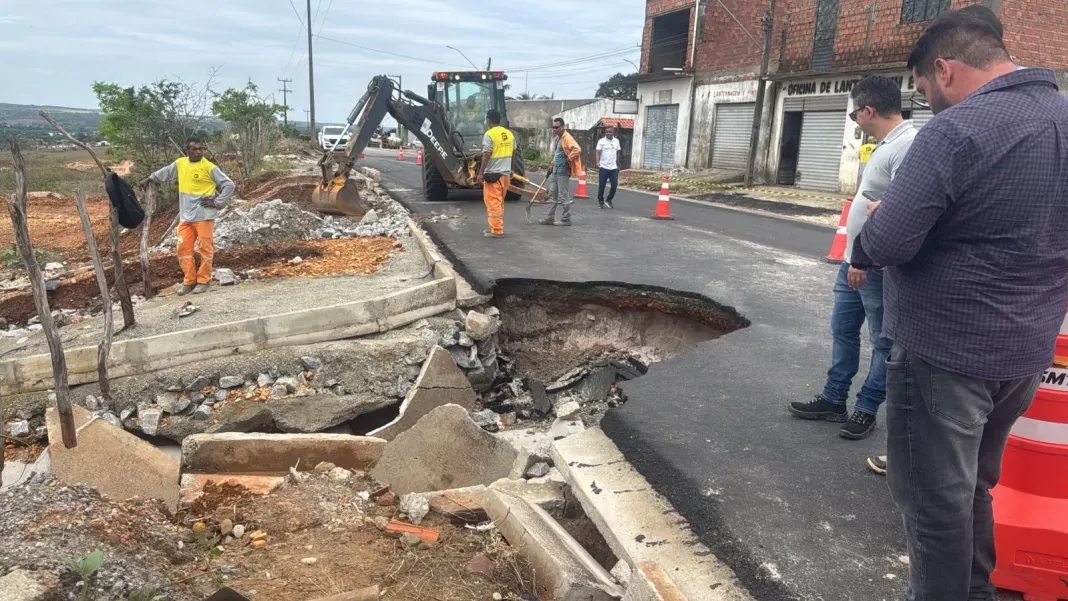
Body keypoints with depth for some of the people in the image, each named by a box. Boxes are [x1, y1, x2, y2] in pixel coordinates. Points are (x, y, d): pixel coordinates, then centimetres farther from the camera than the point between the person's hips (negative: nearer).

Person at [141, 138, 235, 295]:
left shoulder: (208, 167, -10)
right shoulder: (180, 164, 6)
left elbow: (229, 185, -11)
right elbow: (165, 173, 27)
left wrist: (217, 202, -12)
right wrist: (149, 179, 37)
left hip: (204, 215, -6)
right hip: (185, 216, 6)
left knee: (205, 248, 1)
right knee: (183, 248, 7)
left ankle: (203, 281, 11)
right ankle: (189, 281, 17)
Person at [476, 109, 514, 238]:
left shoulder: (489, 134, -13)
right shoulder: (509, 134, 9)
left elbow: (486, 155, -16)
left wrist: (481, 172, -12)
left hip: (493, 174, -8)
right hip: (506, 173, 8)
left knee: (493, 203, -3)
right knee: (499, 202, 17)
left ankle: (497, 230, -3)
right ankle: (497, 227, 24)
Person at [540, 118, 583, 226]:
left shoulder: (567, 138, -16)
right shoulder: (556, 138, 14)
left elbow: (577, 150, -29)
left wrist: (568, 159, -20)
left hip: (563, 172, -10)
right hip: (555, 171, 10)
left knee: (563, 196, -4)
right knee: (553, 195, 13)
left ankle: (566, 219, 3)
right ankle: (550, 218, 19)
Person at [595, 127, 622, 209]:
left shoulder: (616, 141, 9)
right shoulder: (601, 141, -4)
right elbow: (598, 153, -9)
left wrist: (618, 164, 20)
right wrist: (598, 162, -25)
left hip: (613, 168, 4)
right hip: (603, 167, -4)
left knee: (614, 185, 1)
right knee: (601, 186, 0)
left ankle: (608, 200, 19)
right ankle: (601, 202, 15)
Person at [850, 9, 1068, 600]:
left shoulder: (955, 130, -20)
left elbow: (886, 242, -24)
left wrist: (860, 251, -3)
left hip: (946, 351, -8)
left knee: (933, 497, 8)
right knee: (969, 486, 24)